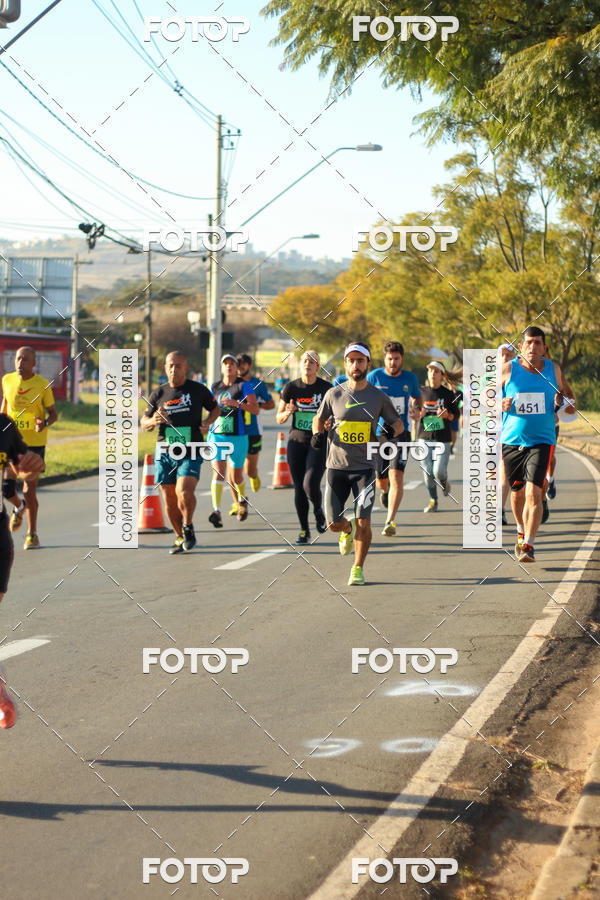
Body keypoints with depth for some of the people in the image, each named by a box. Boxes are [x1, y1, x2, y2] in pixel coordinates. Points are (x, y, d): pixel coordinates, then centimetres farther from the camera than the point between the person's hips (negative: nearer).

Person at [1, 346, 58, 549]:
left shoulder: (42, 385, -8)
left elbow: (53, 413, -1)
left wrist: (45, 422, -22)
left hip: (35, 443, -3)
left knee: (29, 491, -3)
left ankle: (32, 534, 15)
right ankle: (19, 508, 29)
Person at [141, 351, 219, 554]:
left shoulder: (198, 390, 0)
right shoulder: (158, 394, 5)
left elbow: (215, 408, 16)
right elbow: (143, 423, 9)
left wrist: (207, 423, -4)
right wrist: (153, 421, -14)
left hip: (190, 454, -3)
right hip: (165, 454, 3)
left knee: (184, 492, -23)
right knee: (169, 500, 5)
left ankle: (188, 528, 4)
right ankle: (180, 538, 25)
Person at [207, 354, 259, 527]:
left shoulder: (244, 385, -3)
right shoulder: (215, 387, 10)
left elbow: (255, 409, -13)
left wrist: (237, 403, -26)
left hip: (237, 437, -2)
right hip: (217, 435, 2)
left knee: (236, 476, 11)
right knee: (218, 472, -16)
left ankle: (242, 500, 44)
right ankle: (217, 512, -27)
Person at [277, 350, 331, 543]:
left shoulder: (326, 388, -3)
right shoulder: (291, 388, 1)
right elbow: (279, 418, 7)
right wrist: (288, 413, -15)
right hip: (297, 442, 2)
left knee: (310, 485, -17)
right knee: (299, 489, 2)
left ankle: (319, 511, 15)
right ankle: (304, 530, 16)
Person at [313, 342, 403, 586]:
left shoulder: (379, 397, 1)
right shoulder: (334, 394, 1)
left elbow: (398, 423, 14)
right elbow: (319, 419, 16)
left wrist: (391, 431, -9)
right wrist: (318, 433, -6)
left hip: (365, 468, -1)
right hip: (336, 466, 1)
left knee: (363, 523, -10)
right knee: (333, 524, 0)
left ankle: (358, 568, 10)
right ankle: (348, 529, 37)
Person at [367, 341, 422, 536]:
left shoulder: (410, 378, 3)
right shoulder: (374, 377, -3)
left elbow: (417, 397, 21)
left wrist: (417, 408, 0)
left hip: (401, 434, 0)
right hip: (378, 434, 1)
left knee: (396, 476, -19)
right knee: (381, 481, 11)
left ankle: (390, 521, -16)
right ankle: (385, 490, 50)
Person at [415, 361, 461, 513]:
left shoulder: (448, 394, 1)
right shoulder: (421, 392, 6)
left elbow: (456, 414, 5)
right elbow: (415, 414, 11)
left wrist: (447, 415, -16)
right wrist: (420, 414, -12)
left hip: (442, 438, -2)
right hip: (424, 437, 2)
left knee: (439, 471, -11)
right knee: (427, 472, -1)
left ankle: (444, 482, 25)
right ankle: (433, 501, 14)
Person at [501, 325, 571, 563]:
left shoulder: (553, 369, 4)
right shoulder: (507, 370, -1)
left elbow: (566, 396, 19)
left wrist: (560, 402, -5)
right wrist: (499, 404, -14)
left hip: (541, 441, -1)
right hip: (511, 442, 1)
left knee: (533, 493, -16)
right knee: (517, 493, 14)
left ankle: (528, 545, -16)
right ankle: (521, 532, 41)